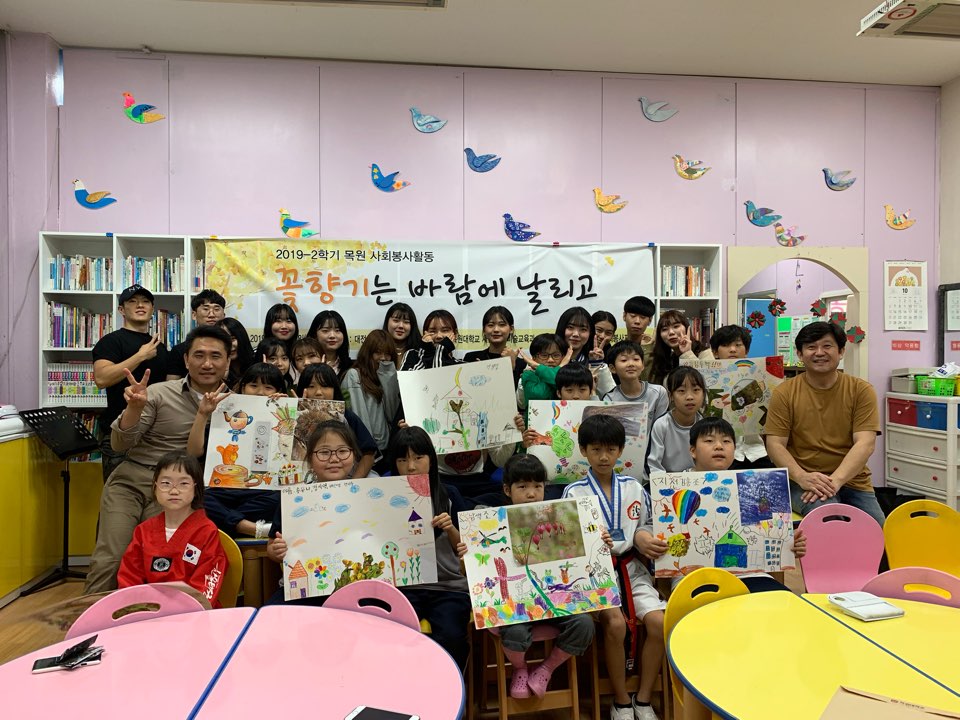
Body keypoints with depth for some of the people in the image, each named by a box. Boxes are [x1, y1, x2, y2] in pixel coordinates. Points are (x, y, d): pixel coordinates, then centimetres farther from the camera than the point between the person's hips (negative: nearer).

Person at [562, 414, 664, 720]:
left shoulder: (634, 488, 9)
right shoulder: (574, 493, 0)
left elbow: (647, 529, 15)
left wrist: (641, 537, -8)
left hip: (631, 569, 4)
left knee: (658, 621, -18)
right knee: (615, 622, -26)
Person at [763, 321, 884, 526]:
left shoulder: (861, 390, 4)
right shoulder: (784, 392, 2)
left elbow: (865, 443, -7)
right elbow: (775, 444, -3)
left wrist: (835, 480, -22)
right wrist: (802, 477, -21)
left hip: (851, 481, 2)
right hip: (802, 482, -2)